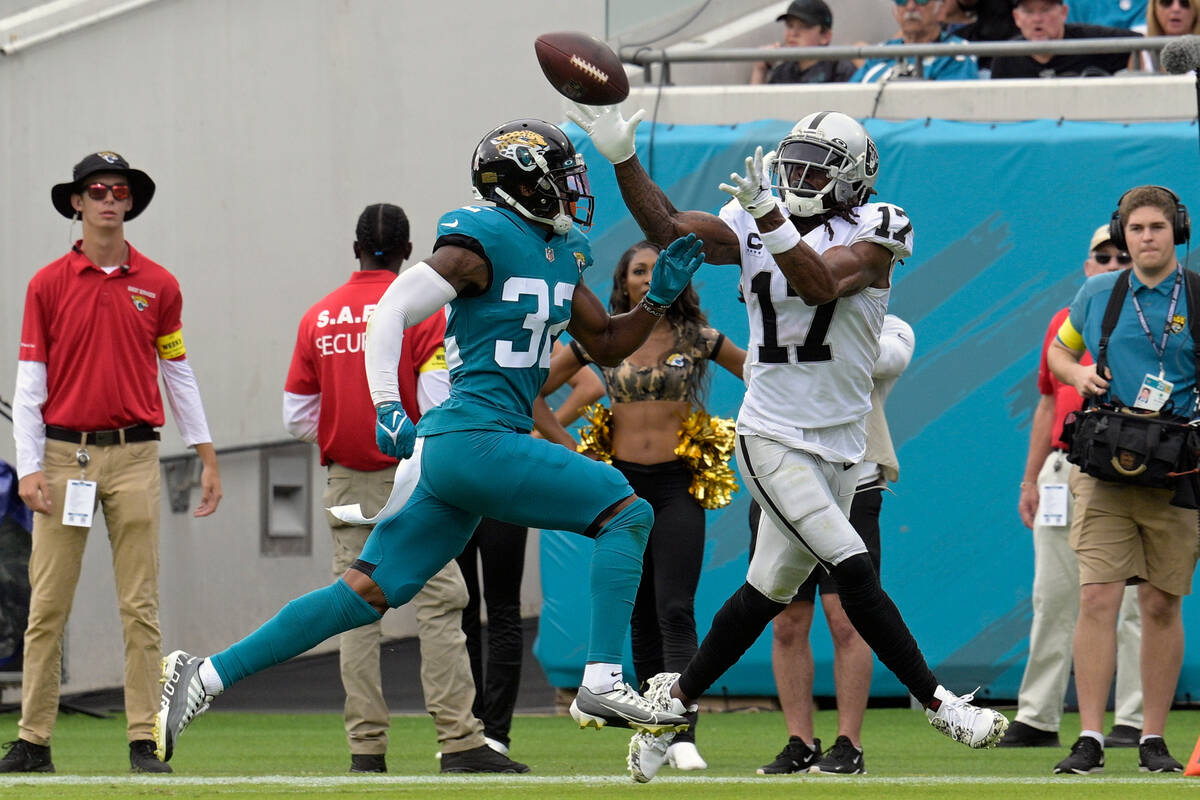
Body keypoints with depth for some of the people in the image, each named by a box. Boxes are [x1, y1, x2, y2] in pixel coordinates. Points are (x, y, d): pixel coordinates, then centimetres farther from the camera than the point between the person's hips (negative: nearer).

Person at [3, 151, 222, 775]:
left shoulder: (158, 286, 8)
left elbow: (178, 374, 14)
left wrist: (207, 457, 10)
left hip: (134, 458, 1)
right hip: (63, 455, -1)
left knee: (139, 606, -1)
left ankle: (144, 742, 0)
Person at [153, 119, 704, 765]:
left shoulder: (562, 255, 17)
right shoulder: (481, 243, -10)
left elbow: (607, 347, 26)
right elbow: (392, 312, -13)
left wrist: (660, 295, 11)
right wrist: (387, 408, -22)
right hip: (477, 439, -9)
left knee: (365, 594, 7)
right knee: (626, 511, -9)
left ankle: (204, 676, 8)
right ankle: (603, 683, -12)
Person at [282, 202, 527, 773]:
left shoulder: (318, 317, 7)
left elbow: (297, 418, 7)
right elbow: (437, 404, -13)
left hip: (346, 484, 4)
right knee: (438, 603, -5)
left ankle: (366, 748, 3)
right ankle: (459, 742, -12)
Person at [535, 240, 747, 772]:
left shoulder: (697, 339, 2)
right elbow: (530, 394, 8)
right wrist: (572, 450, 2)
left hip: (678, 486, -2)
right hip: (622, 484, 2)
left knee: (675, 613, -13)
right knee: (640, 618, 6)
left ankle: (683, 737, -21)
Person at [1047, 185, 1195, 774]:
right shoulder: (1096, 296, 8)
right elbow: (1059, 351, 25)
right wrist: (1077, 373, 2)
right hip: (1104, 470, 1)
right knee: (1097, 597, -10)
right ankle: (1089, 740, -11)